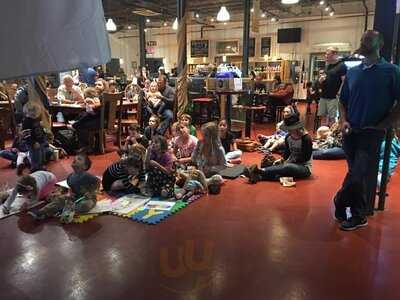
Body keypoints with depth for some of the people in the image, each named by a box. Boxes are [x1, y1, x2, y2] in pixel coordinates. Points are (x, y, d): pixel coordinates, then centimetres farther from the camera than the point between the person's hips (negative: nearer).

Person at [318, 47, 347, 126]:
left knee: (332, 118, -5)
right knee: (322, 117, 10)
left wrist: (339, 94, -20)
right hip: (323, 96, 8)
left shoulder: (341, 66, -7)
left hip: (333, 97, -8)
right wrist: (321, 80, 4)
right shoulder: (328, 66, 17)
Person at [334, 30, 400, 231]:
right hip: (350, 132, 4)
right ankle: (359, 215, 29)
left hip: (372, 133, -4)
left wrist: (382, 126, -10)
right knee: (360, 175, 15)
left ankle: (341, 203, 15)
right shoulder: (352, 72, 9)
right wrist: (344, 121, -1)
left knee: (358, 176, -7)